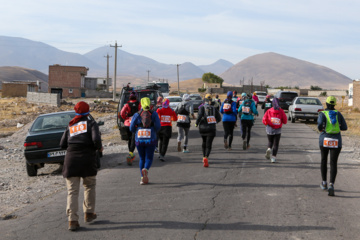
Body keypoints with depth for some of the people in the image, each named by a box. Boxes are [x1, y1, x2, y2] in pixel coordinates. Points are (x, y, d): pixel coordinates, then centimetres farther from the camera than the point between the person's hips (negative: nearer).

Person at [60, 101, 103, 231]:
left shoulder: (70, 126, 14)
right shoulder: (91, 123, 3)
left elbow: (62, 144, 11)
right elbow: (96, 140, -13)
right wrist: (100, 148, 6)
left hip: (71, 159, 2)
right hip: (87, 159, -2)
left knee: (72, 191, 1)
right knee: (89, 186, 20)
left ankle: (72, 220, -5)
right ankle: (89, 213, 27)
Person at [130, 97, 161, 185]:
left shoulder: (137, 115, 1)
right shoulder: (154, 114, 0)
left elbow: (132, 128, -1)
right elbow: (158, 126, -7)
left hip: (139, 140, 1)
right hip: (151, 140, -1)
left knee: (142, 158, 15)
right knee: (149, 158, 8)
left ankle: (143, 178, 9)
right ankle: (146, 169, -24)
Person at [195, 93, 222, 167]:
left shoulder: (202, 107, -4)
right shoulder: (213, 108, 3)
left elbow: (200, 115, -20)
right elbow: (219, 118, 5)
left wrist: (196, 123, -5)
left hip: (202, 128, 1)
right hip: (211, 129, -1)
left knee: (204, 142, 26)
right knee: (208, 145, -6)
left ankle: (204, 157, 30)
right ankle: (206, 158, -30)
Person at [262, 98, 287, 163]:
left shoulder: (269, 111, -5)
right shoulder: (281, 111, -5)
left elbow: (264, 119, -6)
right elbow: (285, 121, -4)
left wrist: (266, 123, 15)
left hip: (270, 129, 1)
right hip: (278, 130, -1)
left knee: (270, 141, 21)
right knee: (276, 144, 7)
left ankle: (269, 149, -10)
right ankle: (273, 157, -1)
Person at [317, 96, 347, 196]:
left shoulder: (322, 114, -4)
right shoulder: (338, 114, 4)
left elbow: (320, 123, -23)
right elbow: (344, 127, 5)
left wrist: (320, 129, -1)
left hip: (324, 140, 0)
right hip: (336, 141, 0)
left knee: (324, 160, 22)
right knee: (333, 163, -5)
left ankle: (324, 183, 30)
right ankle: (331, 185, -25)